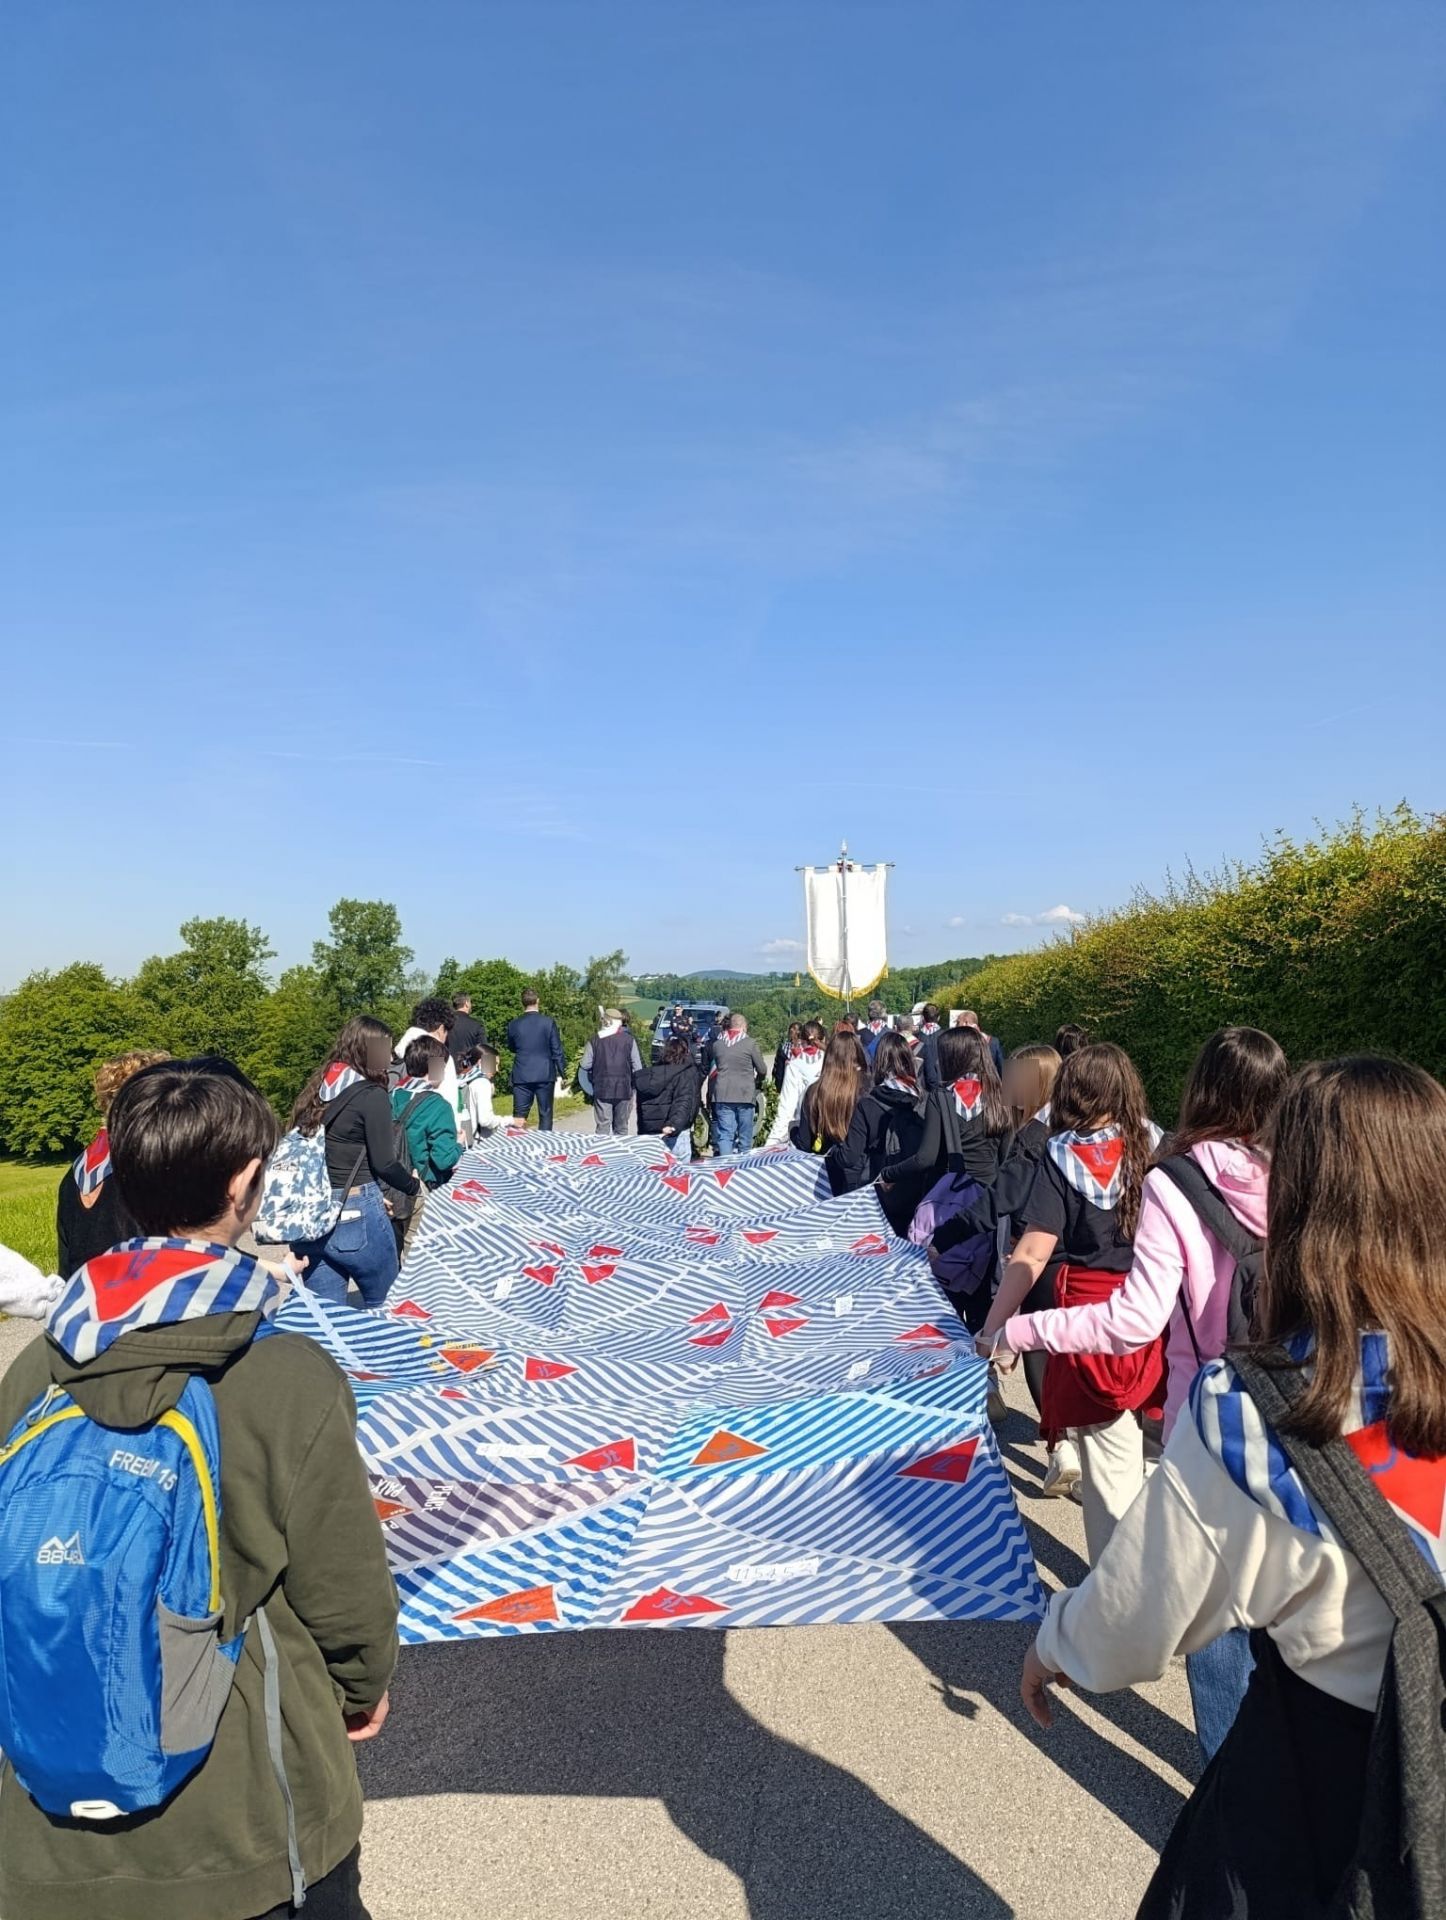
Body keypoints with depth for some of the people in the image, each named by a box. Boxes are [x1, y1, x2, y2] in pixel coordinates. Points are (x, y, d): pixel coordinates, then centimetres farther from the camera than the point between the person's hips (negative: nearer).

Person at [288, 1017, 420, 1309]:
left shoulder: (317, 1088, 9)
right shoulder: (372, 1095, -11)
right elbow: (383, 1163, -11)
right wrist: (415, 1186, 9)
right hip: (354, 1216, -6)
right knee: (384, 1306, 13)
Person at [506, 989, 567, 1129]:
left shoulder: (513, 1024, -1)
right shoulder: (548, 1022, -7)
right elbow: (557, 1050, -5)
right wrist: (561, 1072, 3)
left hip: (521, 1075, 1)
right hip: (545, 1075, -1)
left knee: (519, 1115, 4)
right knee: (545, 1113, 8)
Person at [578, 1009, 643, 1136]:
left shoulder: (595, 1040, -3)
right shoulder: (629, 1040, -2)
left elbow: (585, 1065, -2)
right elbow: (637, 1067, -3)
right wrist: (634, 1084, 10)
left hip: (602, 1089, -1)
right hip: (624, 1089, 1)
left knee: (602, 1127, 4)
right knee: (621, 1127, 11)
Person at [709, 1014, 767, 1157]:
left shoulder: (717, 1044, 3)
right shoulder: (750, 1044, -7)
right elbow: (762, 1070, -2)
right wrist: (758, 1081, 19)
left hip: (723, 1096, 2)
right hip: (745, 1095, -2)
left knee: (724, 1134, 2)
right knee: (745, 1137, 8)